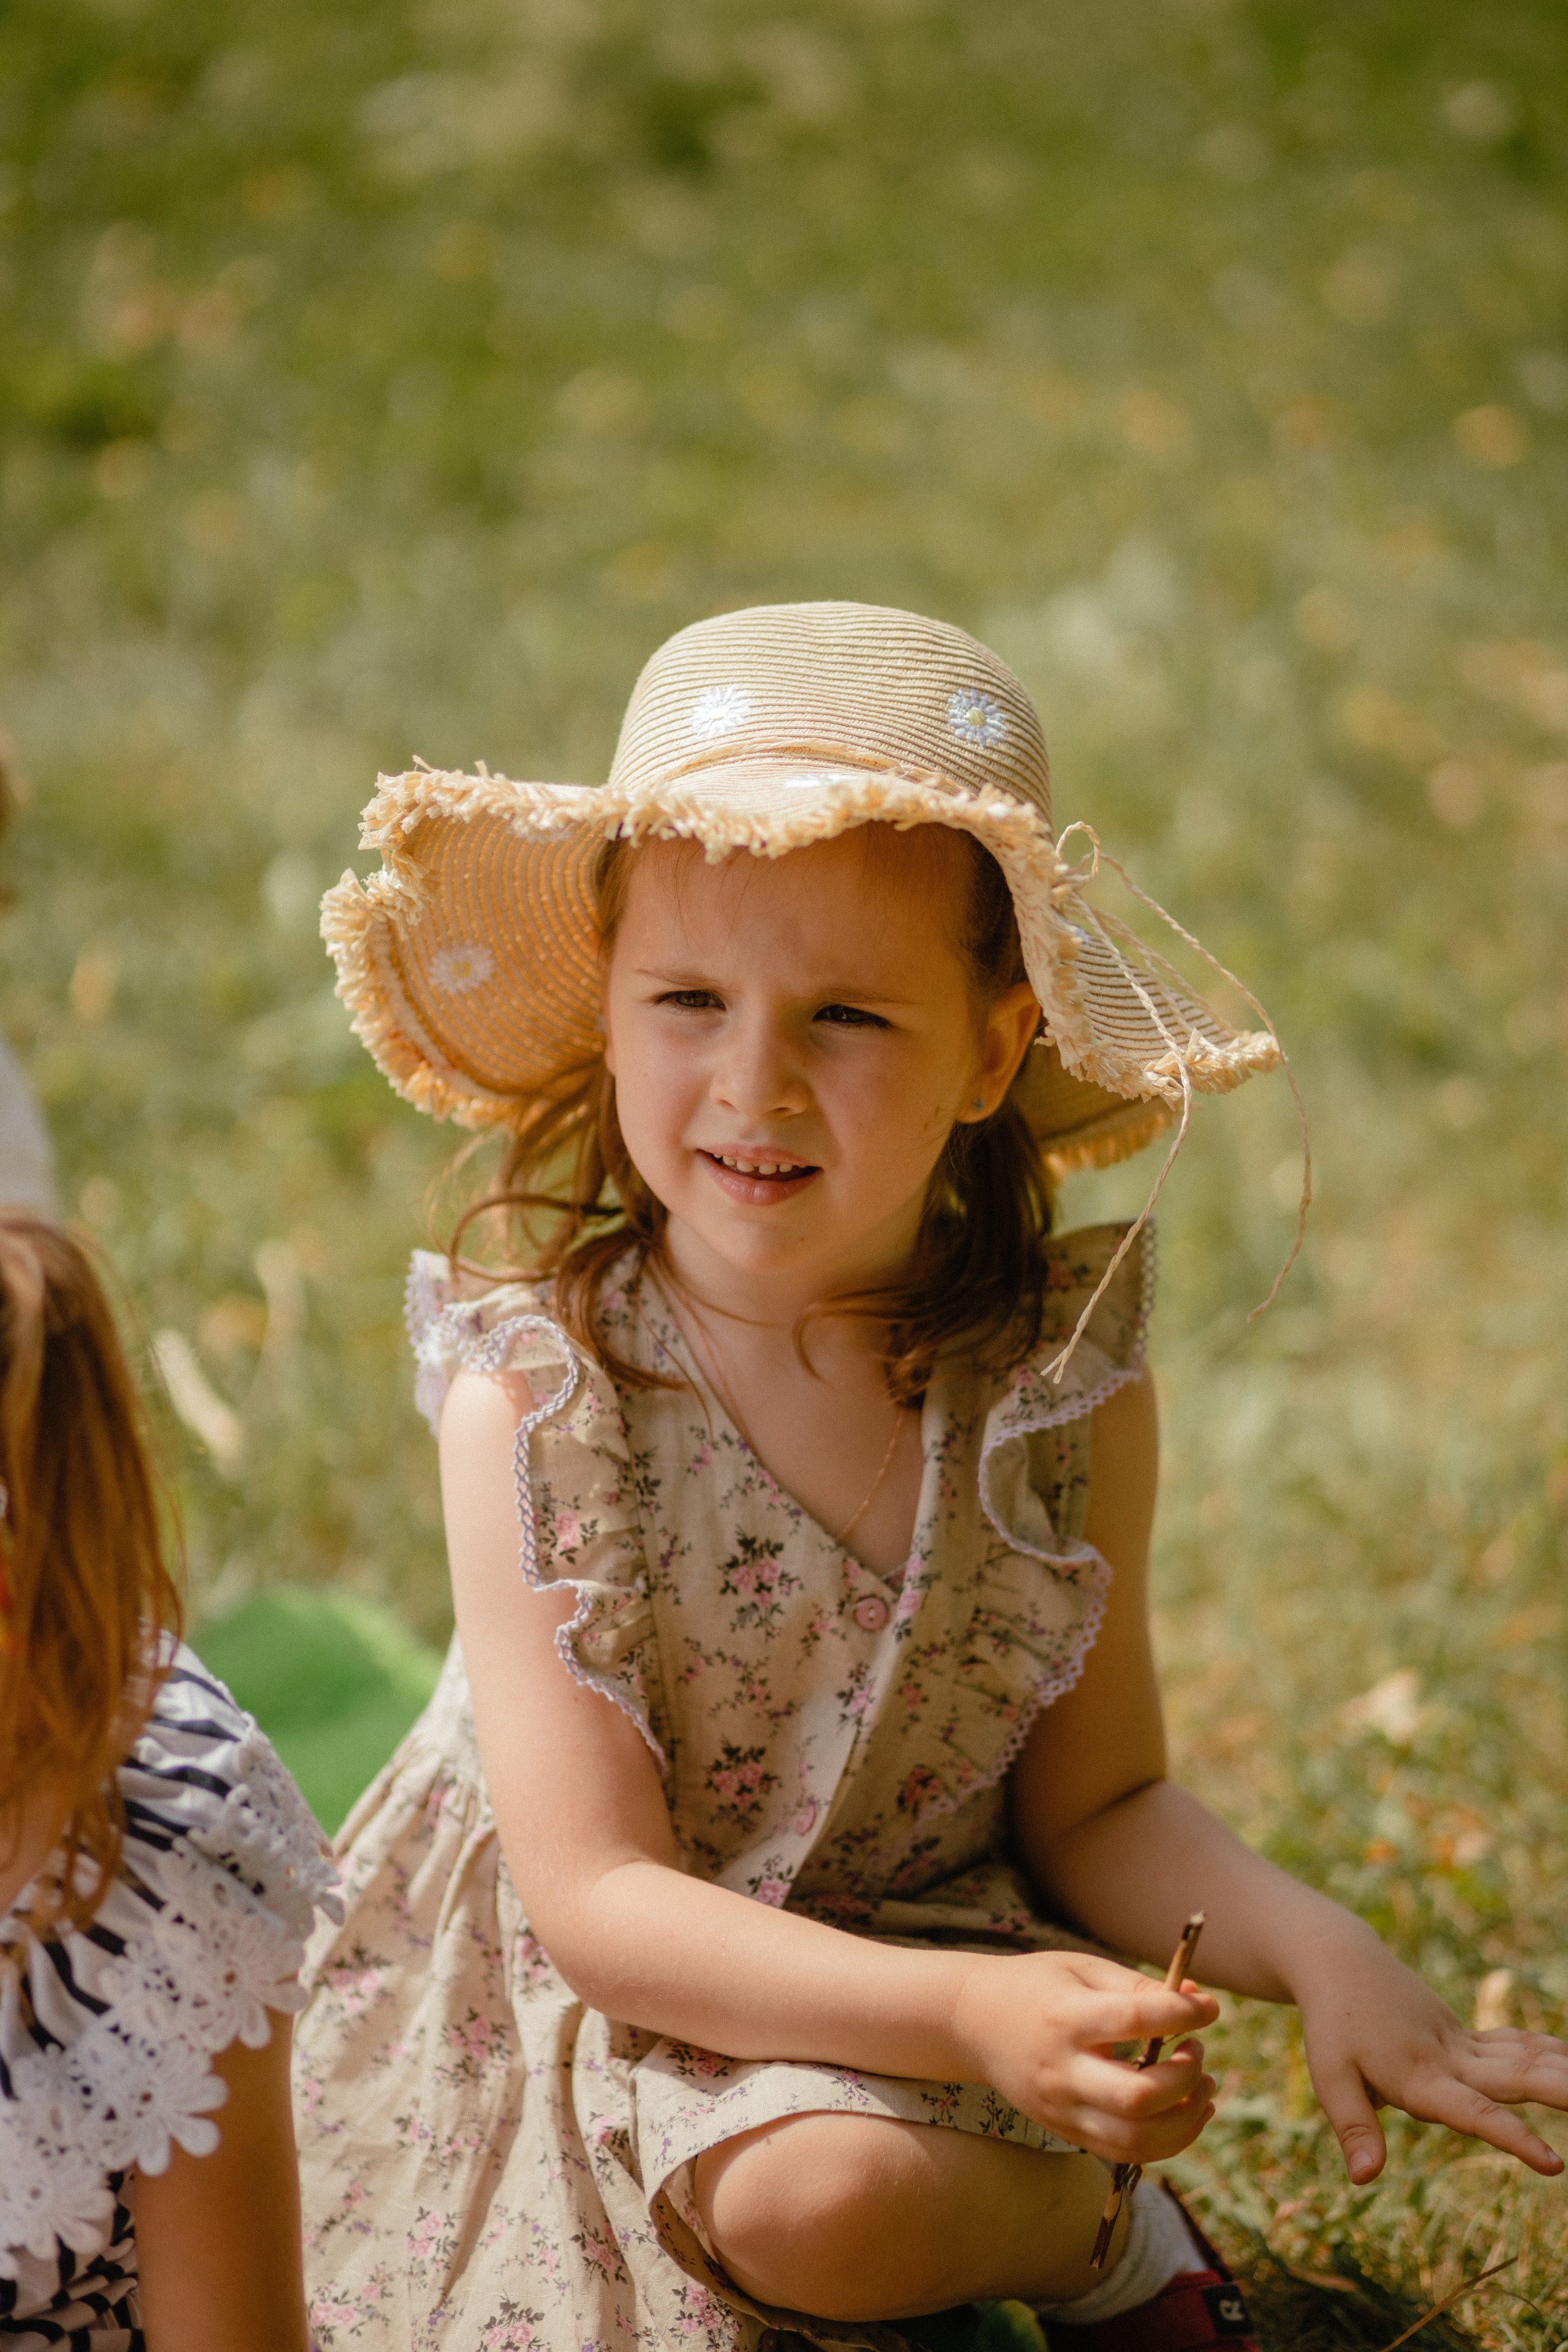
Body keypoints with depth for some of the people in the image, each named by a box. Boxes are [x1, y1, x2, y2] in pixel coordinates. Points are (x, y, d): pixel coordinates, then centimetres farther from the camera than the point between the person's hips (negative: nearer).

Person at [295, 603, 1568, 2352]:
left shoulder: (1061, 1379, -11)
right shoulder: (537, 1396, -19)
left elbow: (1094, 1805, 1)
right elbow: (598, 1899, -22)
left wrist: (1322, 1957, -19)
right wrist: (969, 2012, -36)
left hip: (913, 1958, 0)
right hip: (605, 1998, 0)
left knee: (835, 2194, -29)